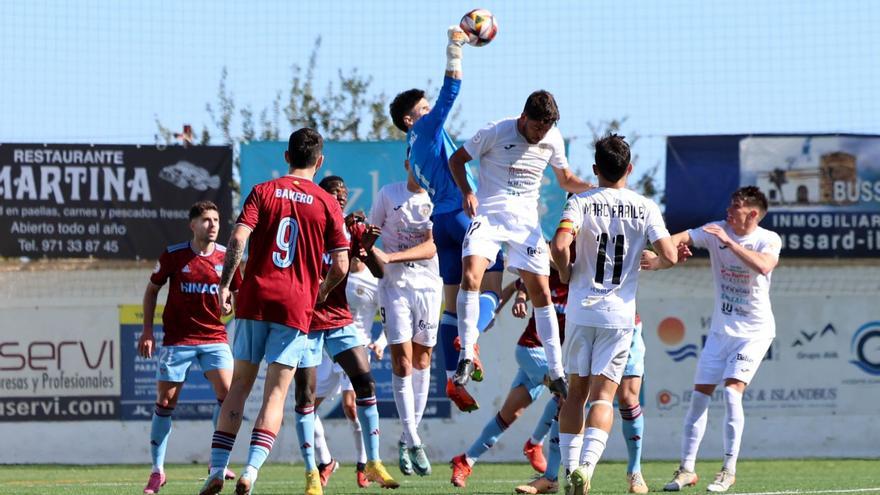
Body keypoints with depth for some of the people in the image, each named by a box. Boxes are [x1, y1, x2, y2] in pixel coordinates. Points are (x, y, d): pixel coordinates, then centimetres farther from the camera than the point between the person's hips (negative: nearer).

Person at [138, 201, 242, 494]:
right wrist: (147, 330, 2)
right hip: (177, 340, -1)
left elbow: (238, 295, 13)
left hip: (214, 337, 1)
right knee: (165, 402, -1)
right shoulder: (173, 256, -5)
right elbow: (152, 289, 8)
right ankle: (157, 471, 10)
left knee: (227, 394, -15)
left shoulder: (226, 257, 0)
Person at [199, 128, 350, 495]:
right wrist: (321, 292, 19)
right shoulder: (327, 204, 3)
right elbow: (341, 265, 0)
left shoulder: (263, 192, 5)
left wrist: (224, 285, -3)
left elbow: (238, 238, -8)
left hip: (254, 299, 1)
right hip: (296, 306, -1)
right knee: (275, 394, 1)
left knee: (239, 387, 8)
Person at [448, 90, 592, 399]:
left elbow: (566, 180, 16)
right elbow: (457, 159, 2)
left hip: (526, 221, 3)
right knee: (470, 276, -24)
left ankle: (556, 374, 7)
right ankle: (466, 356, -13)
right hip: (488, 215, -3)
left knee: (541, 292, 0)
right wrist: (467, 192, -15)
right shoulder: (495, 133, -10)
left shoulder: (553, 139, 1)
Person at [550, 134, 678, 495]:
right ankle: (586, 464, -22)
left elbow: (559, 245, -18)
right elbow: (670, 256, -7)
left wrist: (566, 272, 2)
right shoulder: (645, 208, 0)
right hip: (620, 314, 0)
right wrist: (650, 257, 16)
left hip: (581, 309, 0)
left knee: (576, 391, 13)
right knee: (603, 394, -1)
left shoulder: (581, 202, -3)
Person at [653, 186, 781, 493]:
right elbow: (680, 239, -17)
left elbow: (764, 266, -34)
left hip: (754, 330, -4)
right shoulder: (715, 230, -3)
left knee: (732, 392, -18)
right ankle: (687, 469, 10)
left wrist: (729, 242, -36)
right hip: (721, 329, 4)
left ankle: (729, 469, -8)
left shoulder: (768, 240, -12)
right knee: (699, 396, 1)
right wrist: (657, 255, -36)